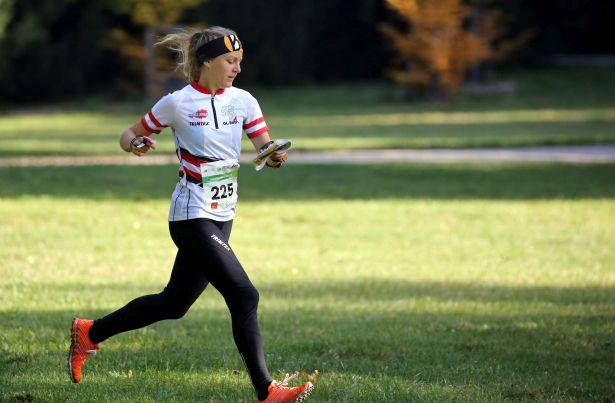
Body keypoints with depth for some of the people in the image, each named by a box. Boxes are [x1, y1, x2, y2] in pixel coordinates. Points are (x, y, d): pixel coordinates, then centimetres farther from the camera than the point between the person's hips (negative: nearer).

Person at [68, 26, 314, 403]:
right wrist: (137, 144, -19)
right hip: (193, 217, -7)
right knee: (244, 296, -15)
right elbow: (129, 135, 4)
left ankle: (90, 332, 33)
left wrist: (276, 155, -23)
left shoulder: (243, 101, 6)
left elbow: (266, 148, 0)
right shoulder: (177, 103, -7)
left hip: (222, 217, 7)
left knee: (173, 304, 16)